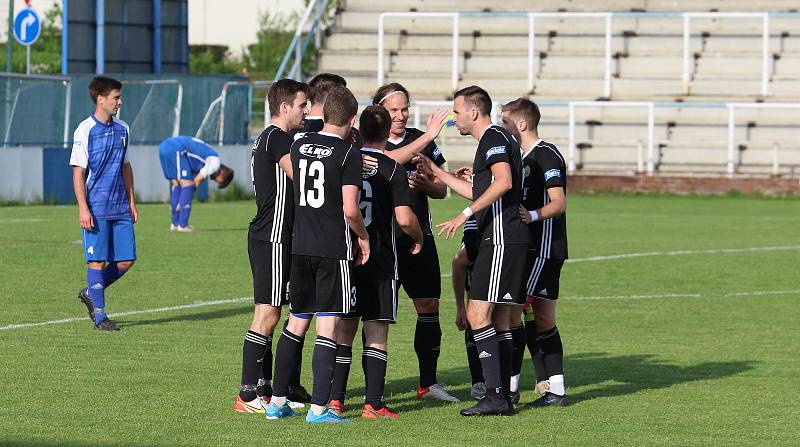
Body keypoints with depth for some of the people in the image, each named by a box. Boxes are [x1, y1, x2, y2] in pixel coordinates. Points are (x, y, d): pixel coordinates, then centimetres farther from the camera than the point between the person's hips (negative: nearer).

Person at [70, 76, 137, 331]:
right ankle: (99, 316, 5)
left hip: (120, 208, 6)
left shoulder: (122, 129, 10)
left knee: (126, 260, 4)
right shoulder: (85, 130, -8)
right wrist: (83, 209, -15)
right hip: (96, 209, -6)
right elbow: (78, 171, -9)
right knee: (97, 260, -3)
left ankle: (90, 294, 24)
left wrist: (131, 203, 16)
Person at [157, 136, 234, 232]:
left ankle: (175, 224, 19)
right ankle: (182, 225, -4)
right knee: (187, 184, -3)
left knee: (175, 184, 16)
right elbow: (197, 180, -3)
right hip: (176, 149, -10)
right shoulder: (215, 162, -1)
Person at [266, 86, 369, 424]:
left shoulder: (299, 146, 7)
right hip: (334, 250, -6)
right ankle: (318, 408, -7)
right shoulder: (349, 154, -10)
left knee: (297, 322, 15)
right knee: (328, 325, -3)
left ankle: (277, 402, 18)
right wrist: (363, 237, 2)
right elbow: (350, 210, -15)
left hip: (300, 245, 6)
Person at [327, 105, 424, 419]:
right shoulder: (392, 168, -8)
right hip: (380, 262, -4)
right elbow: (404, 219, -13)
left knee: (343, 331, 10)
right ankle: (373, 403, -3)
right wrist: (418, 238, 7)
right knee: (376, 333, 0)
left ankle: (335, 399, 7)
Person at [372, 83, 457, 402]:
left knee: (429, 307, 4)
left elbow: (441, 190, 15)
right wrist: (427, 136, -31)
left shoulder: (421, 140, 11)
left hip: (419, 237, 5)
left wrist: (425, 184, -6)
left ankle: (428, 384, 15)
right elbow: (391, 159, -27)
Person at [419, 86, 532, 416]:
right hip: (504, 240, 11)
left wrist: (466, 214, -24)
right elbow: (477, 192, 33)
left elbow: (503, 182, -25)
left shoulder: (494, 138, -9)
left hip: (502, 240, -11)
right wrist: (434, 170, 34)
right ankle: (503, 397, 10)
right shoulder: (493, 140, 23)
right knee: (499, 321, 10)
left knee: (478, 315, -13)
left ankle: (494, 395, -16)